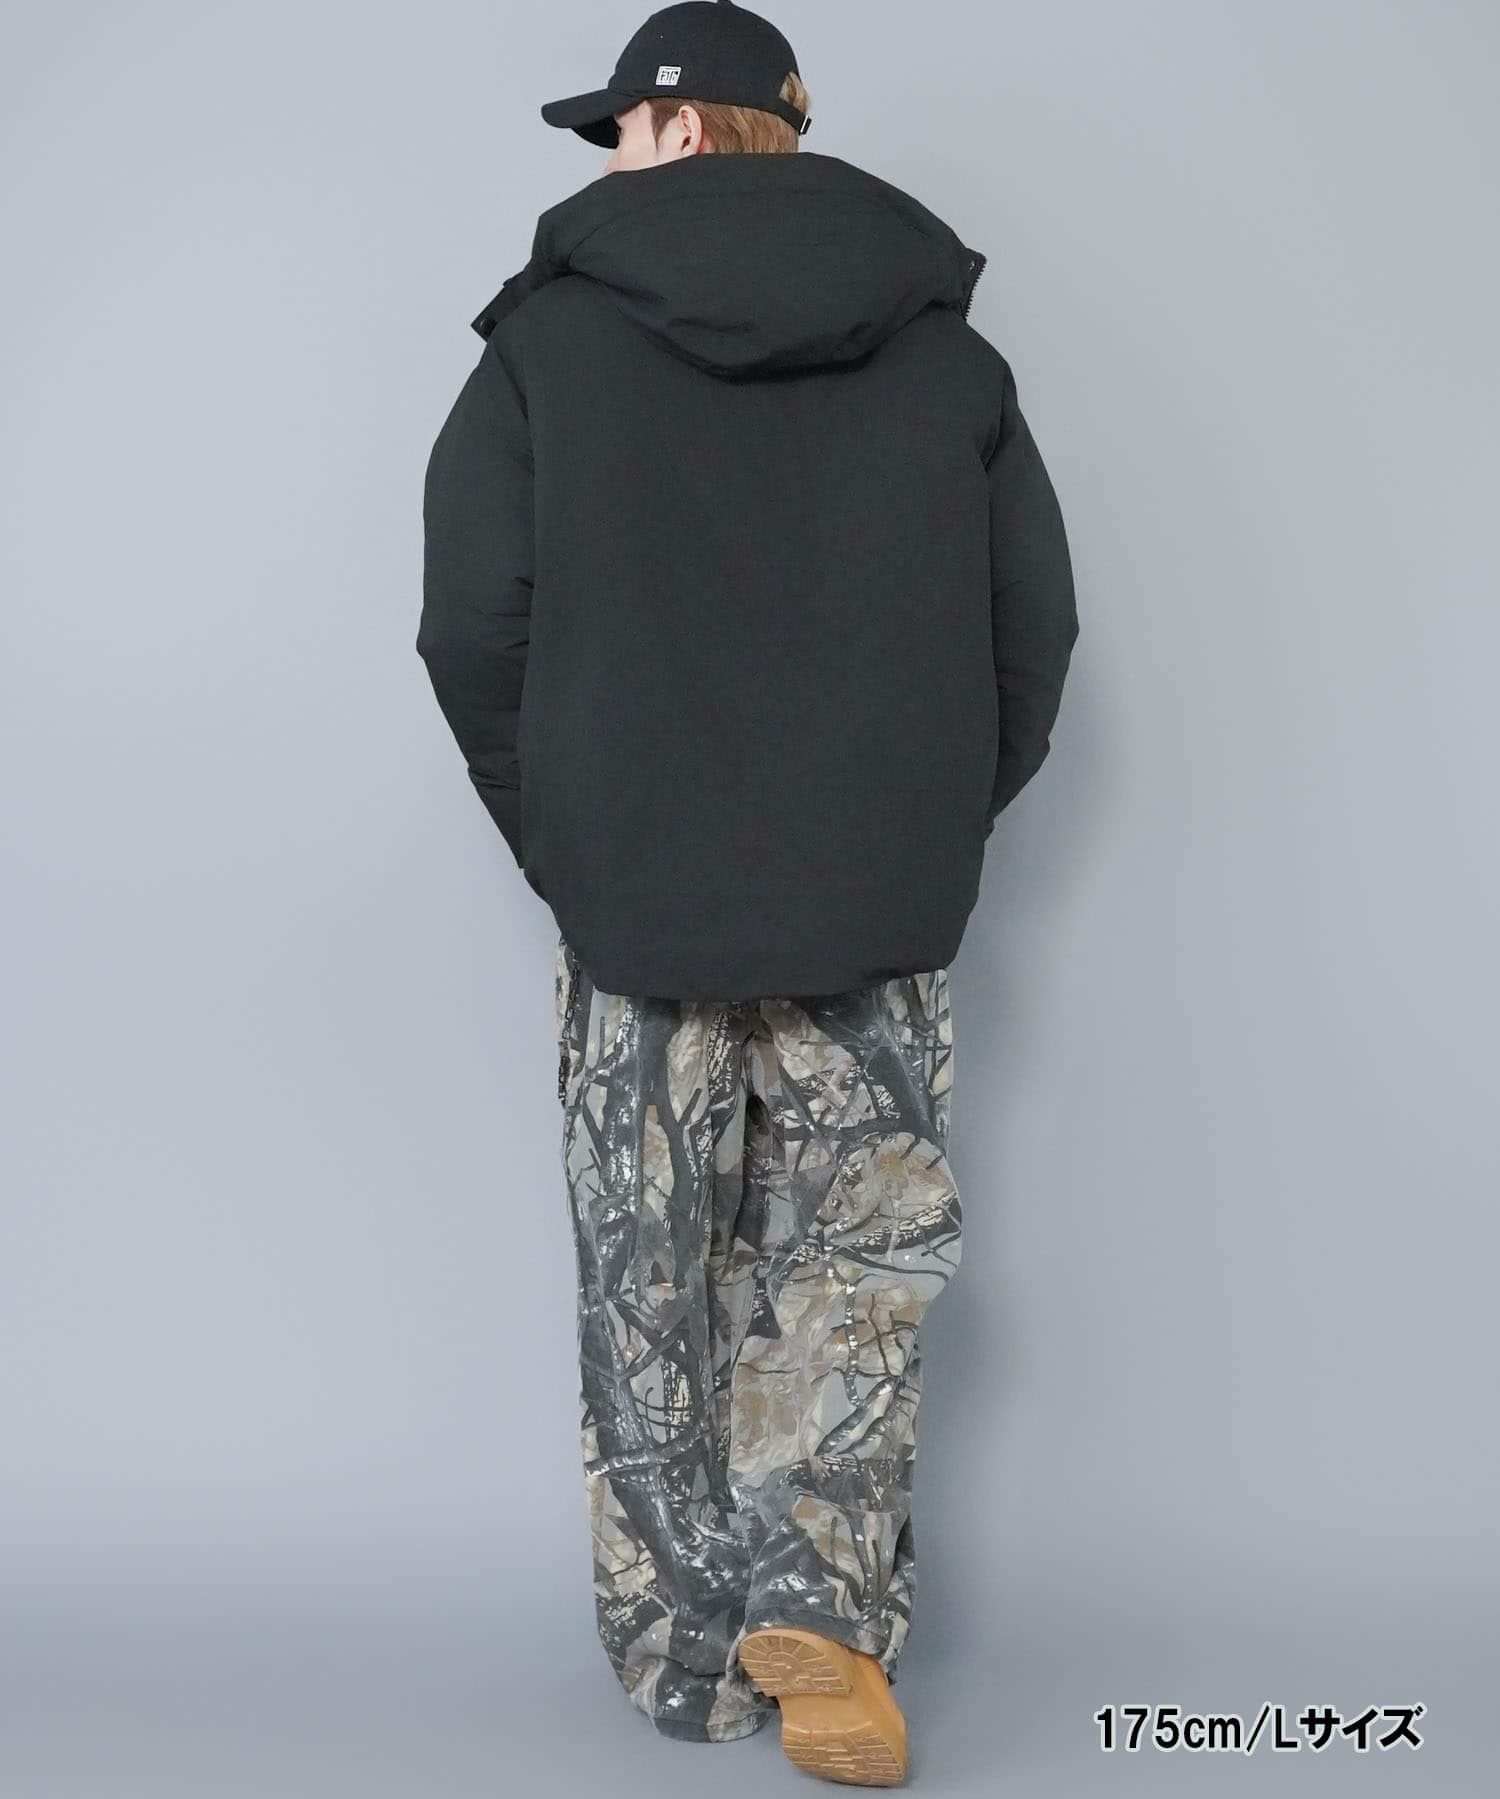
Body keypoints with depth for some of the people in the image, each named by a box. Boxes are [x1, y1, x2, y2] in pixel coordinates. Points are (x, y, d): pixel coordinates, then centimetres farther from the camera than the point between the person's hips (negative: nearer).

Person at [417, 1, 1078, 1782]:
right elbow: (1035, 627, 5)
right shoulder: (944, 348, 6)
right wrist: (931, 834, 13)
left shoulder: (547, 337, -1)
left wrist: (561, 848, 7)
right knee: (853, 1252, 13)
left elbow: (472, 631, -5)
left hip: (634, 904, -1)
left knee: (651, 1291, 11)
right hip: (878, 917, 1)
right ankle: (819, 1592, -2)